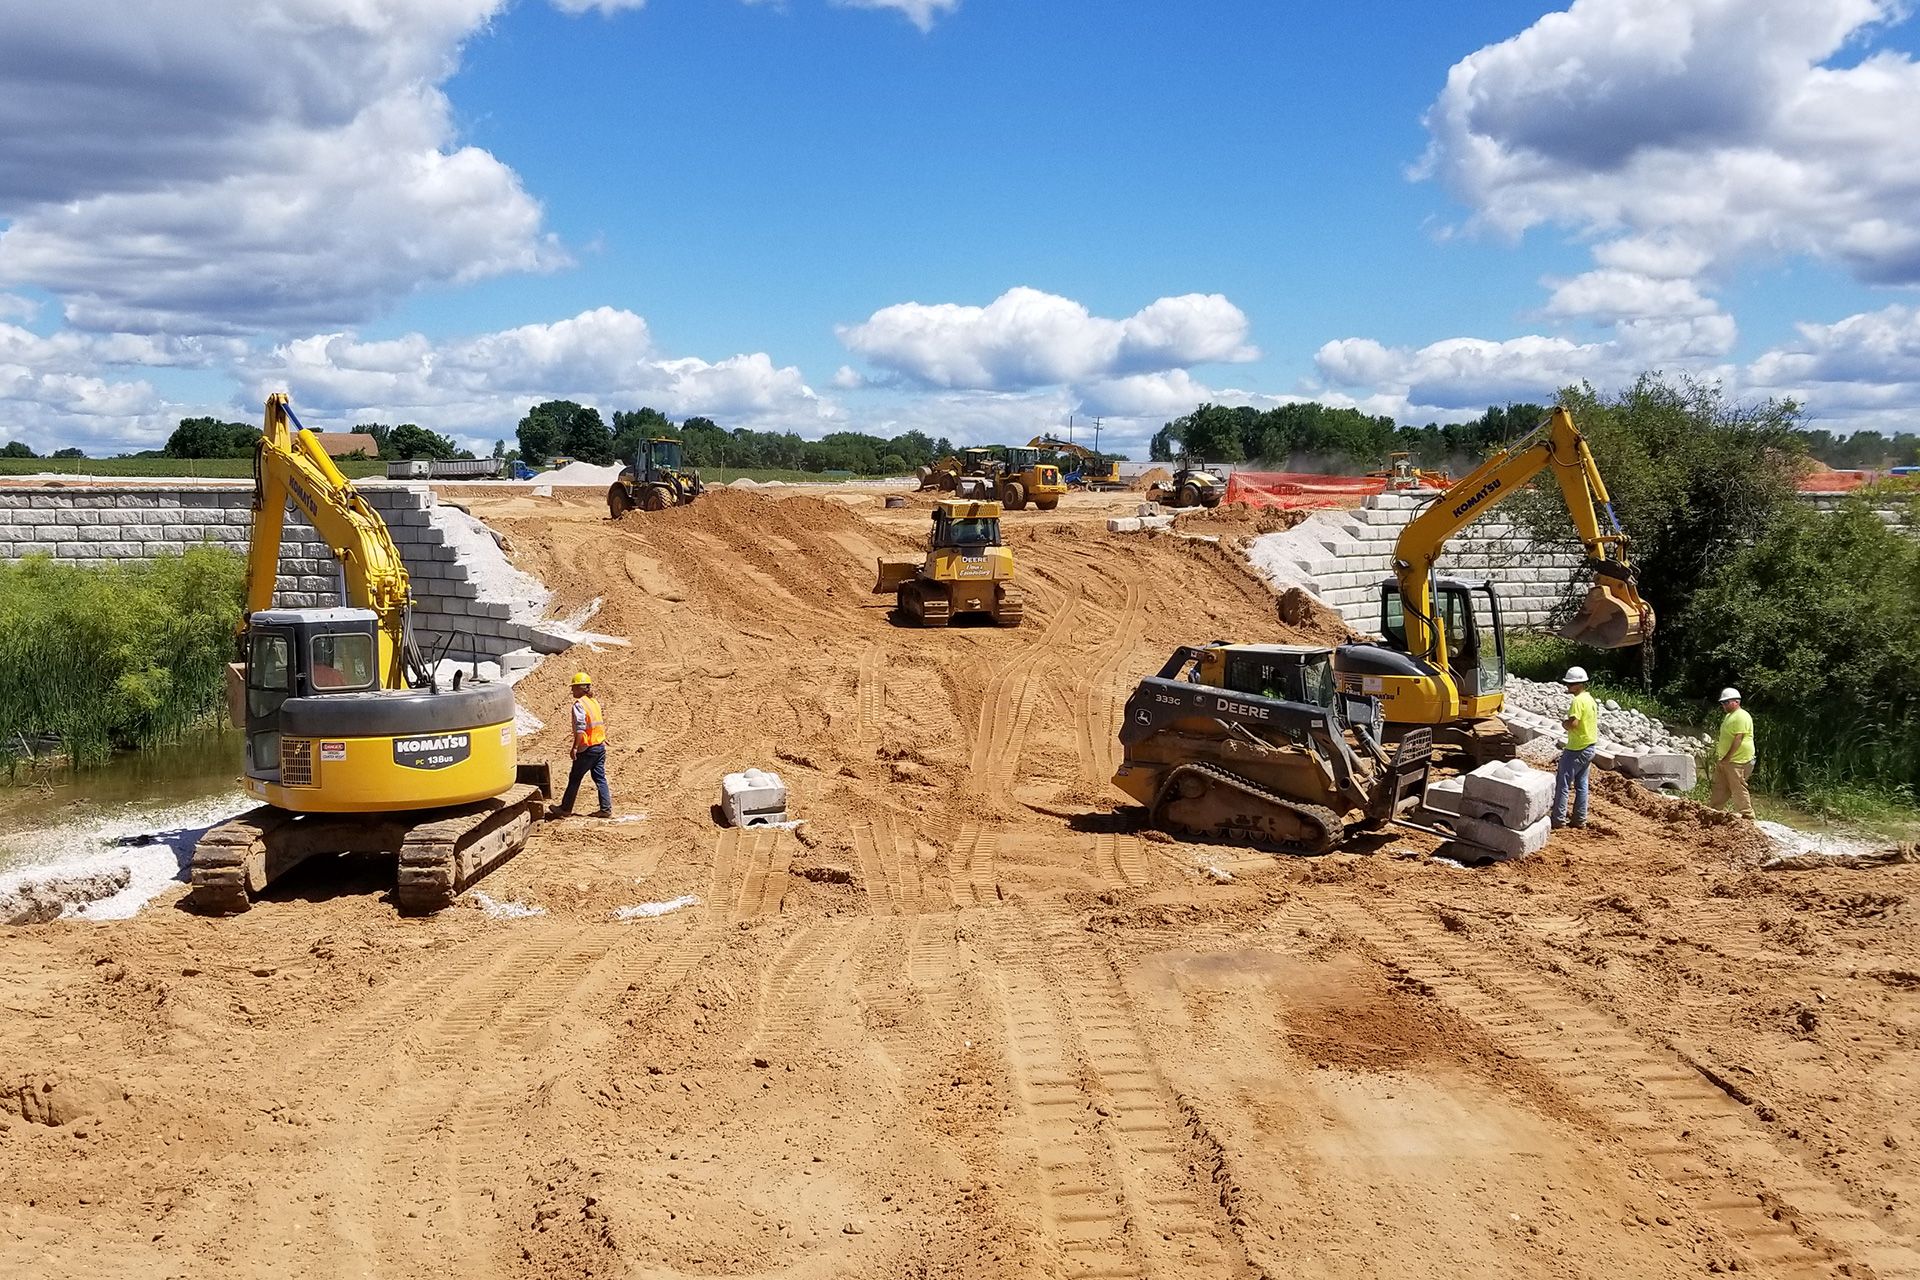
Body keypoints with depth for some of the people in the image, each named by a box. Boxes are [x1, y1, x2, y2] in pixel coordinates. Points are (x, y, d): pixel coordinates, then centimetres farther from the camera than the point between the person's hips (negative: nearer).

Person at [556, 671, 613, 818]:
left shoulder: (579, 704, -14)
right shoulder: (595, 702, 11)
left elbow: (580, 728, -21)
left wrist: (575, 747, -20)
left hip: (587, 749, -7)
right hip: (600, 746, 7)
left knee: (574, 778, 5)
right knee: (600, 778, 9)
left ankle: (565, 809, 14)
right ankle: (606, 809, 7)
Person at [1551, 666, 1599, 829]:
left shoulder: (1578, 701, -20)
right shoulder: (1590, 699, 10)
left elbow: (1573, 723, -31)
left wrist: (1563, 723, -11)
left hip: (1577, 749, -10)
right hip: (1590, 747, 10)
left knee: (1562, 783, -3)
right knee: (1581, 784, 14)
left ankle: (1559, 819, -1)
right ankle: (1580, 819, 18)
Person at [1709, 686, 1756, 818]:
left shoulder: (1741, 717, -15)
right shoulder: (1729, 716, 18)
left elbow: (1738, 739, -21)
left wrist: (1727, 757, -21)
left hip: (1737, 760, -10)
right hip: (1724, 760, 10)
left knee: (1738, 788, -6)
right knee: (1720, 787, 14)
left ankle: (1746, 814, 1)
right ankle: (1711, 809, 19)